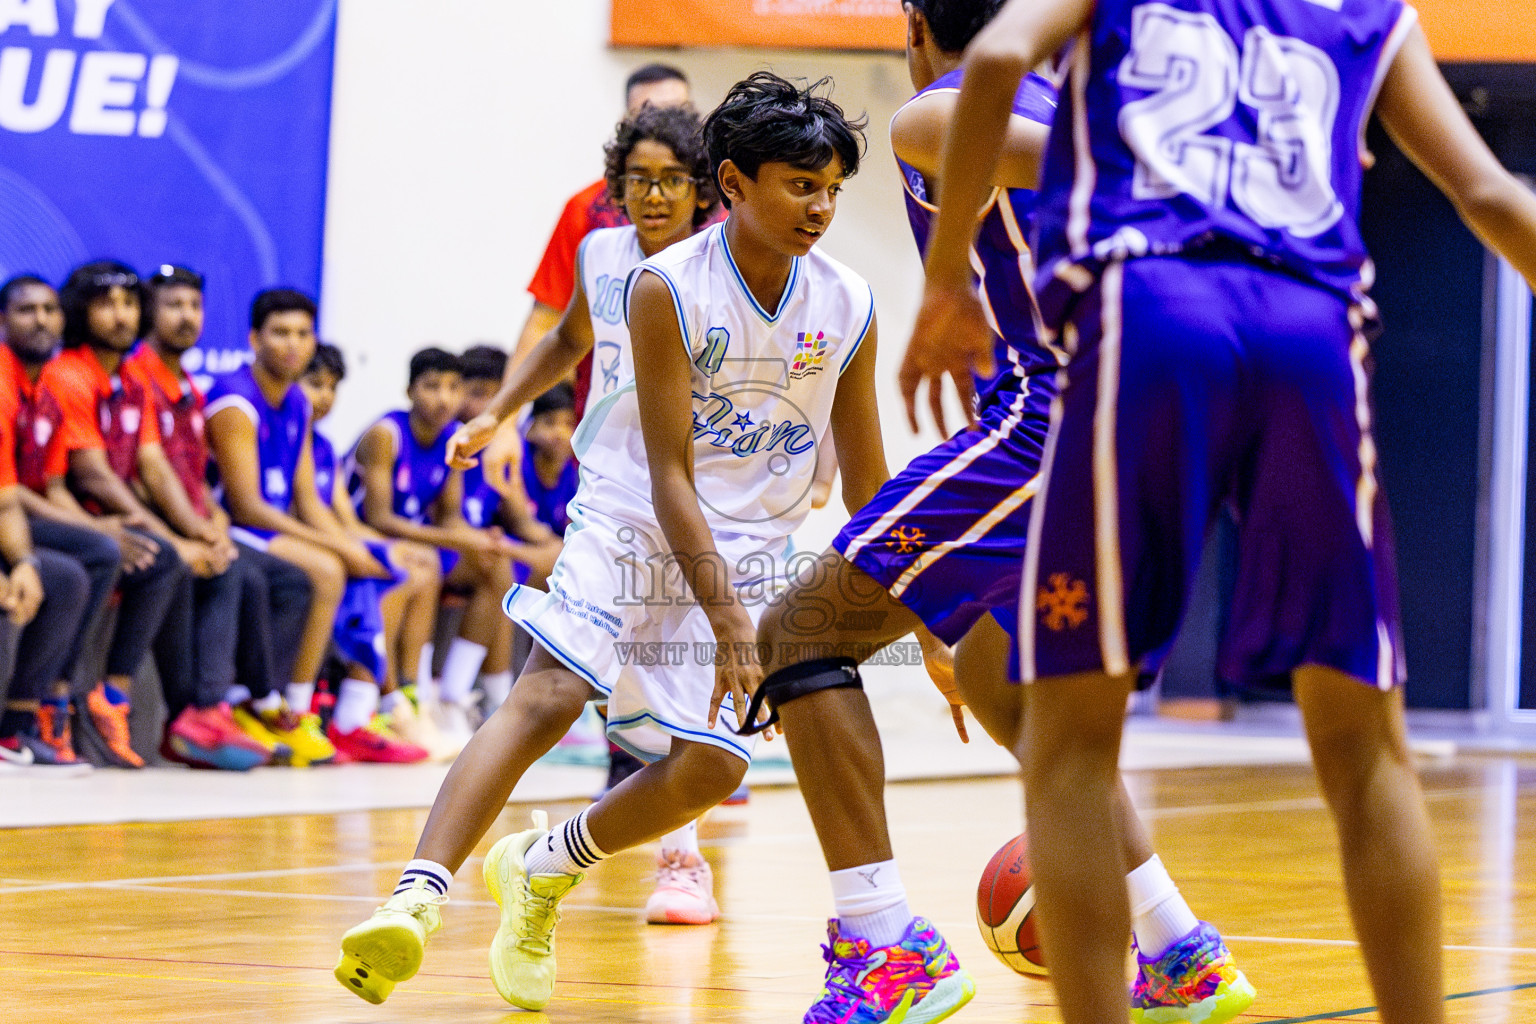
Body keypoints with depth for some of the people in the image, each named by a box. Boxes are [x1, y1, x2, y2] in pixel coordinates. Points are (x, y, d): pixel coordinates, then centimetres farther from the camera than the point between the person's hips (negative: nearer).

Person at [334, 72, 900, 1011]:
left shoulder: (850, 308, -4)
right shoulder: (667, 289, -15)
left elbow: (867, 479, 7)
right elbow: (669, 474, -17)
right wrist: (725, 616, -25)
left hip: (750, 555, 4)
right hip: (633, 526, -4)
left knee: (712, 764, -9)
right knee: (546, 695, -25)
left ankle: (542, 872, 16)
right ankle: (418, 900, -33)